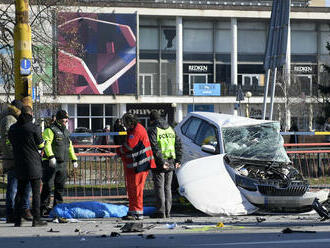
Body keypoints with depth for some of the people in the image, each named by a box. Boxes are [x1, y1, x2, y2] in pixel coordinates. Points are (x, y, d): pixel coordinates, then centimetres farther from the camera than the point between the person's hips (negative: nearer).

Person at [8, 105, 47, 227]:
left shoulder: (12, 129, 5)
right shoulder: (34, 128, -12)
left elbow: (12, 144, 12)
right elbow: (41, 145, -2)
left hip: (19, 166, 5)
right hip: (34, 165, -5)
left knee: (20, 192, 10)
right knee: (36, 193, 0)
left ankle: (17, 220, 8)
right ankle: (36, 220, -3)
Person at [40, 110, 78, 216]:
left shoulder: (66, 132, 21)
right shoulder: (50, 130, -6)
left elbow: (70, 146, 28)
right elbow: (46, 144, -17)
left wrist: (74, 159, 23)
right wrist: (51, 156, -30)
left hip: (62, 163, 8)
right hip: (51, 163, -8)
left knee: (60, 187, 10)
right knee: (48, 186, -7)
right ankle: (43, 208, -4)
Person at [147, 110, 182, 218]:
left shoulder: (152, 130, -8)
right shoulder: (170, 128, 13)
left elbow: (154, 148, -18)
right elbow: (178, 144, 12)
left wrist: (161, 162, -19)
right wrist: (178, 160, 12)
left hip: (158, 163, -6)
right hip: (170, 163, 6)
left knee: (159, 187, -2)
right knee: (167, 187, 12)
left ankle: (160, 211, -4)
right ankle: (167, 212, 13)